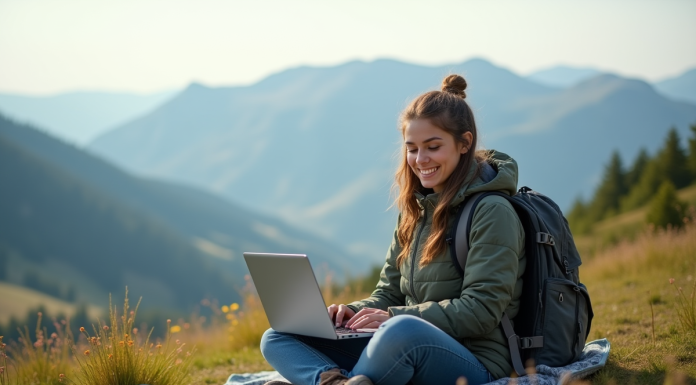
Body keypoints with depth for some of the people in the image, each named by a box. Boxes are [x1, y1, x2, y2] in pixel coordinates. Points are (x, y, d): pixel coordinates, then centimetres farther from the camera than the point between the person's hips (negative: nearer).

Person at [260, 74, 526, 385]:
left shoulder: (493, 211, -7)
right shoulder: (416, 210, 17)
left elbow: (481, 311, -14)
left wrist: (394, 317, -20)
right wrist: (355, 313, -5)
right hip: (408, 351, 8)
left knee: (403, 329, -43)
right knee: (277, 338, -5)